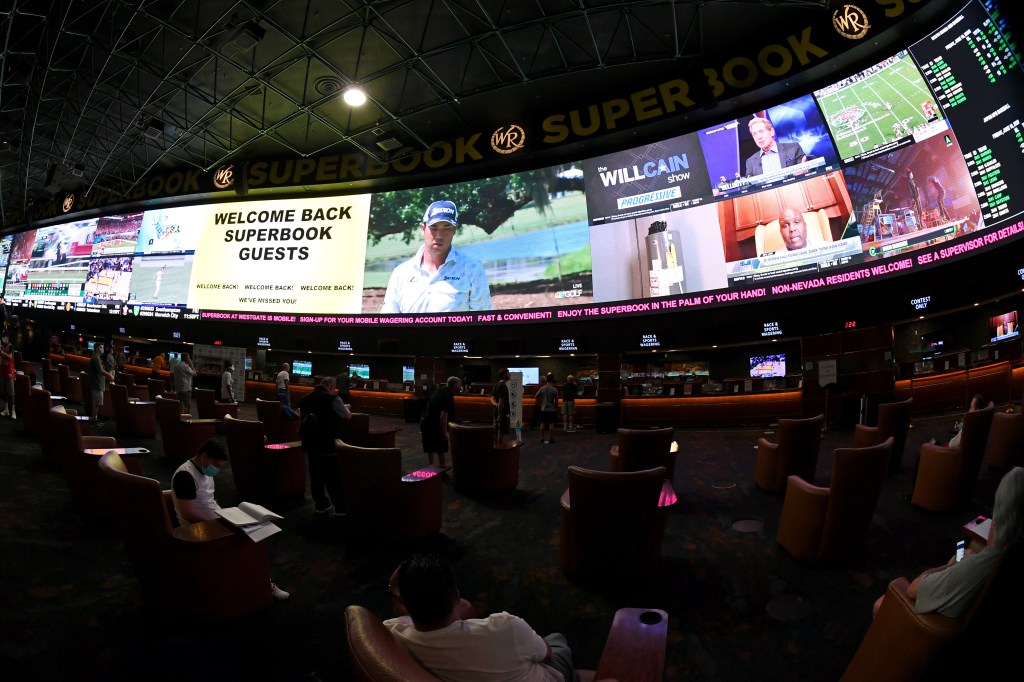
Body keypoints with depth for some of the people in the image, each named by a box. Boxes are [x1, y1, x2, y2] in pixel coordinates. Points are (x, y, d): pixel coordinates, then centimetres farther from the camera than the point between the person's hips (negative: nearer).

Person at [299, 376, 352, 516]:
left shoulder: (305, 399, 6)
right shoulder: (333, 399, -14)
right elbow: (348, 416, -2)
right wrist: (346, 408, 21)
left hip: (311, 444, 6)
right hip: (329, 444, -6)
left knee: (316, 475, 15)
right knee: (334, 477, 2)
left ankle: (320, 504, 26)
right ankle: (340, 507, 9)